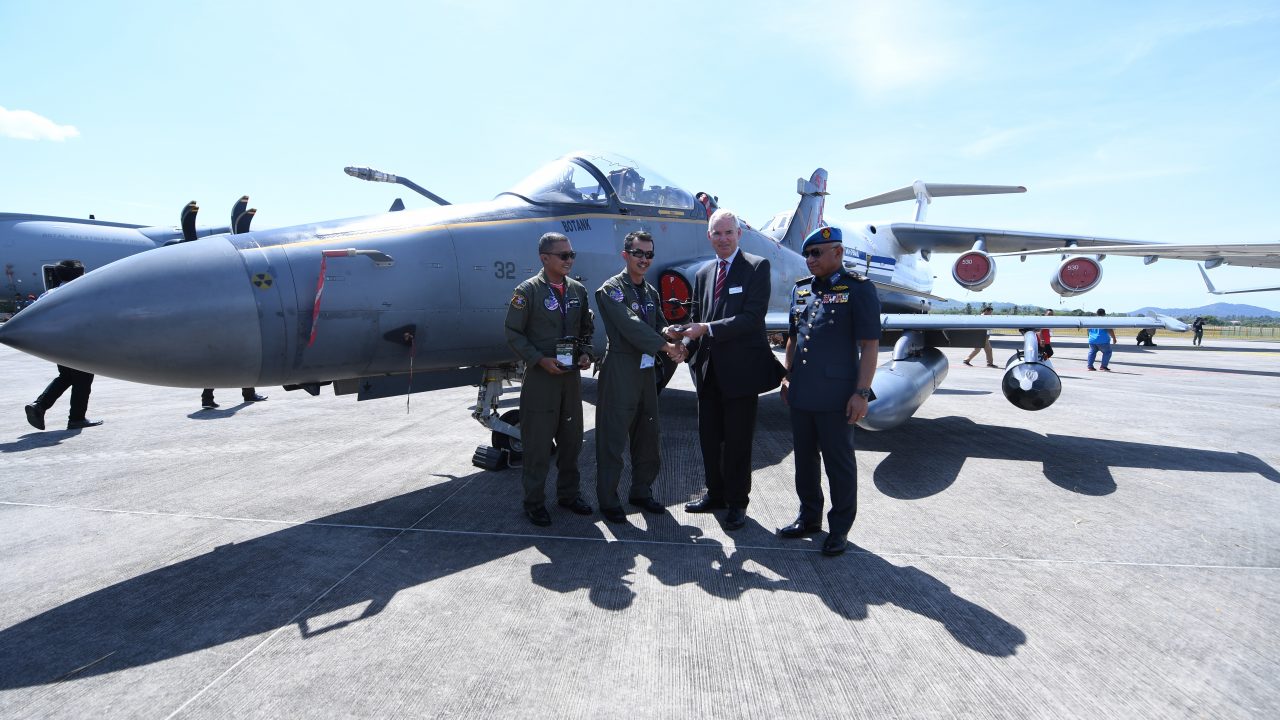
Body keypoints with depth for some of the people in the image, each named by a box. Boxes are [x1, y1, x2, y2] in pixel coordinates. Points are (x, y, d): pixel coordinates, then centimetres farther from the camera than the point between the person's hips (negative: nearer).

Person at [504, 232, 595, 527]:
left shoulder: (578, 290, 9)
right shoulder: (528, 291, -7)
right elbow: (513, 333, -7)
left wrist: (585, 353, 0)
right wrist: (540, 360, -16)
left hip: (572, 375, 5)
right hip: (540, 377, -5)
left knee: (571, 439, 13)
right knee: (538, 442, 1)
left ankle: (568, 493, 29)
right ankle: (534, 502, 16)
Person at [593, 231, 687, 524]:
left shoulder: (651, 292, 15)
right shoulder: (611, 289, -8)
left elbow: (659, 326, 13)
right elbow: (630, 326, -19)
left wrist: (675, 345, -8)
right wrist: (666, 346, -17)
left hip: (646, 370, 8)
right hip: (619, 371, -7)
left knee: (647, 436, 14)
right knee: (613, 437, 1)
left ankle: (641, 492, 31)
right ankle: (608, 500, 14)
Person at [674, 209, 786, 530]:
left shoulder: (757, 267, -6)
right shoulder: (703, 273, 13)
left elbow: (752, 318, -17)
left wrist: (708, 329, -20)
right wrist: (688, 348, -1)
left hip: (740, 370, -5)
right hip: (709, 370, 6)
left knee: (737, 441, 4)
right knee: (709, 437, 14)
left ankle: (737, 503, 20)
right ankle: (715, 494, 31)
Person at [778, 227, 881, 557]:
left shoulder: (858, 289, -6)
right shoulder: (801, 289, 12)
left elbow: (869, 345, -10)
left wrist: (861, 393, -14)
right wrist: (788, 377, 15)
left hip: (836, 394, -6)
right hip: (800, 393, 6)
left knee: (839, 462, 6)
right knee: (804, 458, 15)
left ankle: (840, 529, 20)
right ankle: (809, 517, 32)